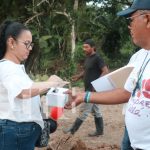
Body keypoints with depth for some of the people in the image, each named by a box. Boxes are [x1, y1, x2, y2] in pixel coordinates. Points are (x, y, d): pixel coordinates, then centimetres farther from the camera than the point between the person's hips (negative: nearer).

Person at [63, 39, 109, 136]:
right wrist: (79, 76, 6)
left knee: (84, 110, -3)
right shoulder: (88, 58, 12)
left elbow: (105, 71, -19)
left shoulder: (97, 58, -15)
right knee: (95, 110, 14)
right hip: (88, 88, 10)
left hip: (93, 89, -10)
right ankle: (99, 130, 21)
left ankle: (73, 129, 3)